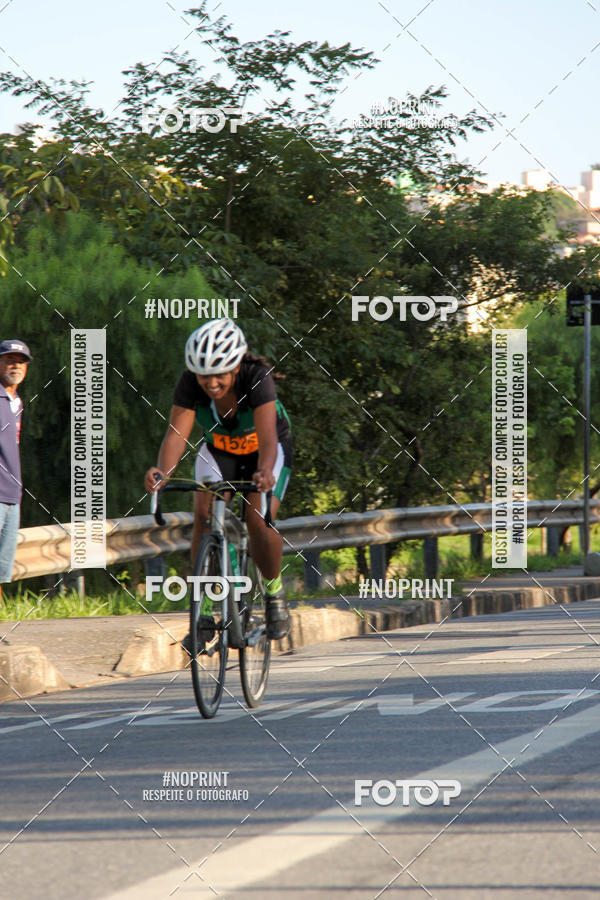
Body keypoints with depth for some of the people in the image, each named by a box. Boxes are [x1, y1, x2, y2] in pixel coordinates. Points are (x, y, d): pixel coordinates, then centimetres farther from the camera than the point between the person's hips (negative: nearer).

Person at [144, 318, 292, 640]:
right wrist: (162, 471, -56)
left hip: (263, 452, -2)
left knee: (259, 519, -24)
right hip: (218, 449, 2)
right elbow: (176, 433, -36)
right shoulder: (190, 383, -27)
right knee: (204, 514, -22)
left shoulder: (257, 378, -34)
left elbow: (267, 437, -45)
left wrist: (265, 473, -65)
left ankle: (274, 592, 3)